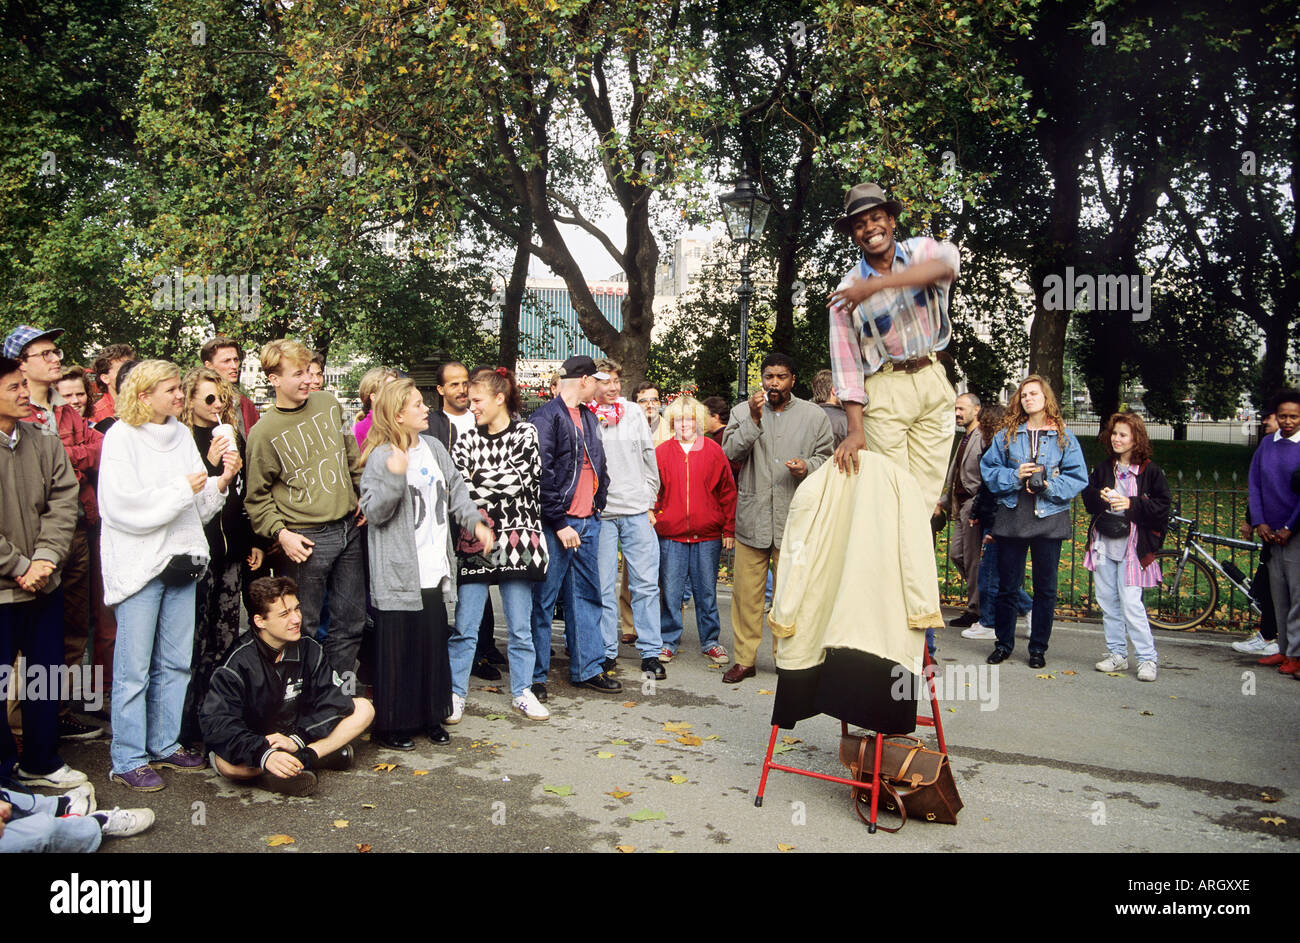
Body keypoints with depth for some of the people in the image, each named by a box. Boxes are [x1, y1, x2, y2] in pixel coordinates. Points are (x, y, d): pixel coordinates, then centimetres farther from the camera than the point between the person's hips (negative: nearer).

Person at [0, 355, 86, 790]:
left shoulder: (44, 441, 3)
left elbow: (63, 502, 0)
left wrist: (45, 558, -11)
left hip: (45, 585, 5)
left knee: (46, 674, 15)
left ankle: (41, 762, 31)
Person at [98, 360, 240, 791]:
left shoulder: (182, 434, 13)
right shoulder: (121, 436, -6)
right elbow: (122, 505, -16)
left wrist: (220, 481, -5)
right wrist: (183, 488, -13)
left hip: (180, 560, 6)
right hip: (138, 565, -6)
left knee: (175, 663, 12)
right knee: (134, 669, -1)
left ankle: (165, 745, 24)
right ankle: (128, 760, 9)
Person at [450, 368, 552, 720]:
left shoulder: (525, 433, 3)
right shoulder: (466, 440, 10)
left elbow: (519, 478, -11)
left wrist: (475, 479, -5)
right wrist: (496, 488, -15)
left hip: (515, 541, -1)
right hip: (473, 543, 2)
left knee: (520, 625, 7)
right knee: (463, 626, 1)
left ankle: (522, 691, 21)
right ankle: (456, 693, 13)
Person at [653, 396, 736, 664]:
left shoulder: (714, 451, 3)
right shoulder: (661, 453, 3)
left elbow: (728, 492, 5)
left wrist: (729, 529, 2)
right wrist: (652, 520, -1)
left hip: (708, 535, 0)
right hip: (671, 535, 0)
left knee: (707, 591, 8)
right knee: (670, 591, 4)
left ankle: (710, 642, 21)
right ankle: (668, 642, 17)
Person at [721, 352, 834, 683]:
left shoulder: (815, 416, 9)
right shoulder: (743, 411, 9)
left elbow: (826, 458, 11)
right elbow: (730, 452, -3)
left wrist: (807, 467, -10)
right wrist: (753, 419, -13)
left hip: (794, 520, -1)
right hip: (751, 518, 1)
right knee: (746, 592, 4)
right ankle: (745, 659, 15)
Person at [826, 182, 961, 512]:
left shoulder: (920, 251, 3)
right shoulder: (847, 292, -1)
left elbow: (947, 262, -23)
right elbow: (846, 364, -5)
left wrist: (878, 284, -33)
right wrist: (855, 429, -16)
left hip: (933, 382, 2)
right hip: (885, 389, -2)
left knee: (926, 494, 2)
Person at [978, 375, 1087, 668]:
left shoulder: (1064, 437, 3)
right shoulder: (1007, 434, 6)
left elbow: (1078, 478, -1)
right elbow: (988, 468, 3)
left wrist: (1051, 486, -16)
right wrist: (1014, 477, -12)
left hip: (1050, 519, -1)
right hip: (1012, 516, 1)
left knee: (1045, 588, 7)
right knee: (1007, 586, 7)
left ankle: (1038, 647, 19)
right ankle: (1003, 644, 20)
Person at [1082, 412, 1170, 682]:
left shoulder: (1150, 470, -3)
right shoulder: (1103, 467, 12)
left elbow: (1162, 505, -6)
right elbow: (1087, 498, 13)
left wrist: (1132, 504, -17)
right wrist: (1100, 497, -8)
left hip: (1132, 545, -5)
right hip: (1103, 543, 5)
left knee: (1131, 603, -9)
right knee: (1107, 601, 8)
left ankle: (1147, 658, 2)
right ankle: (1117, 654, 19)